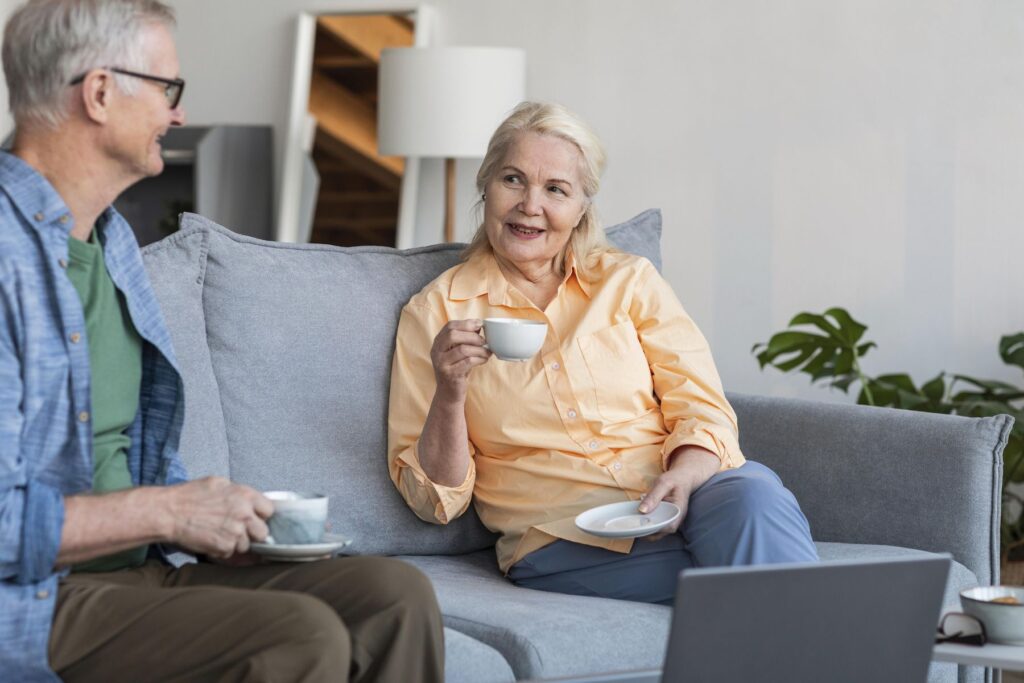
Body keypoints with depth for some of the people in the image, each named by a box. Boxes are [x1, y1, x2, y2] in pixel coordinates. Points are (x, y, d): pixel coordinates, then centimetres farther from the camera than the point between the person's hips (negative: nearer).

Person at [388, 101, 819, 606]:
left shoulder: (629, 280, 15)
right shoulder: (434, 314, 9)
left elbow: (704, 410, 6)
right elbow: (435, 500, 7)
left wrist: (682, 476, -17)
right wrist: (450, 393, -12)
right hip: (565, 539, -3)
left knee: (751, 494, -35)